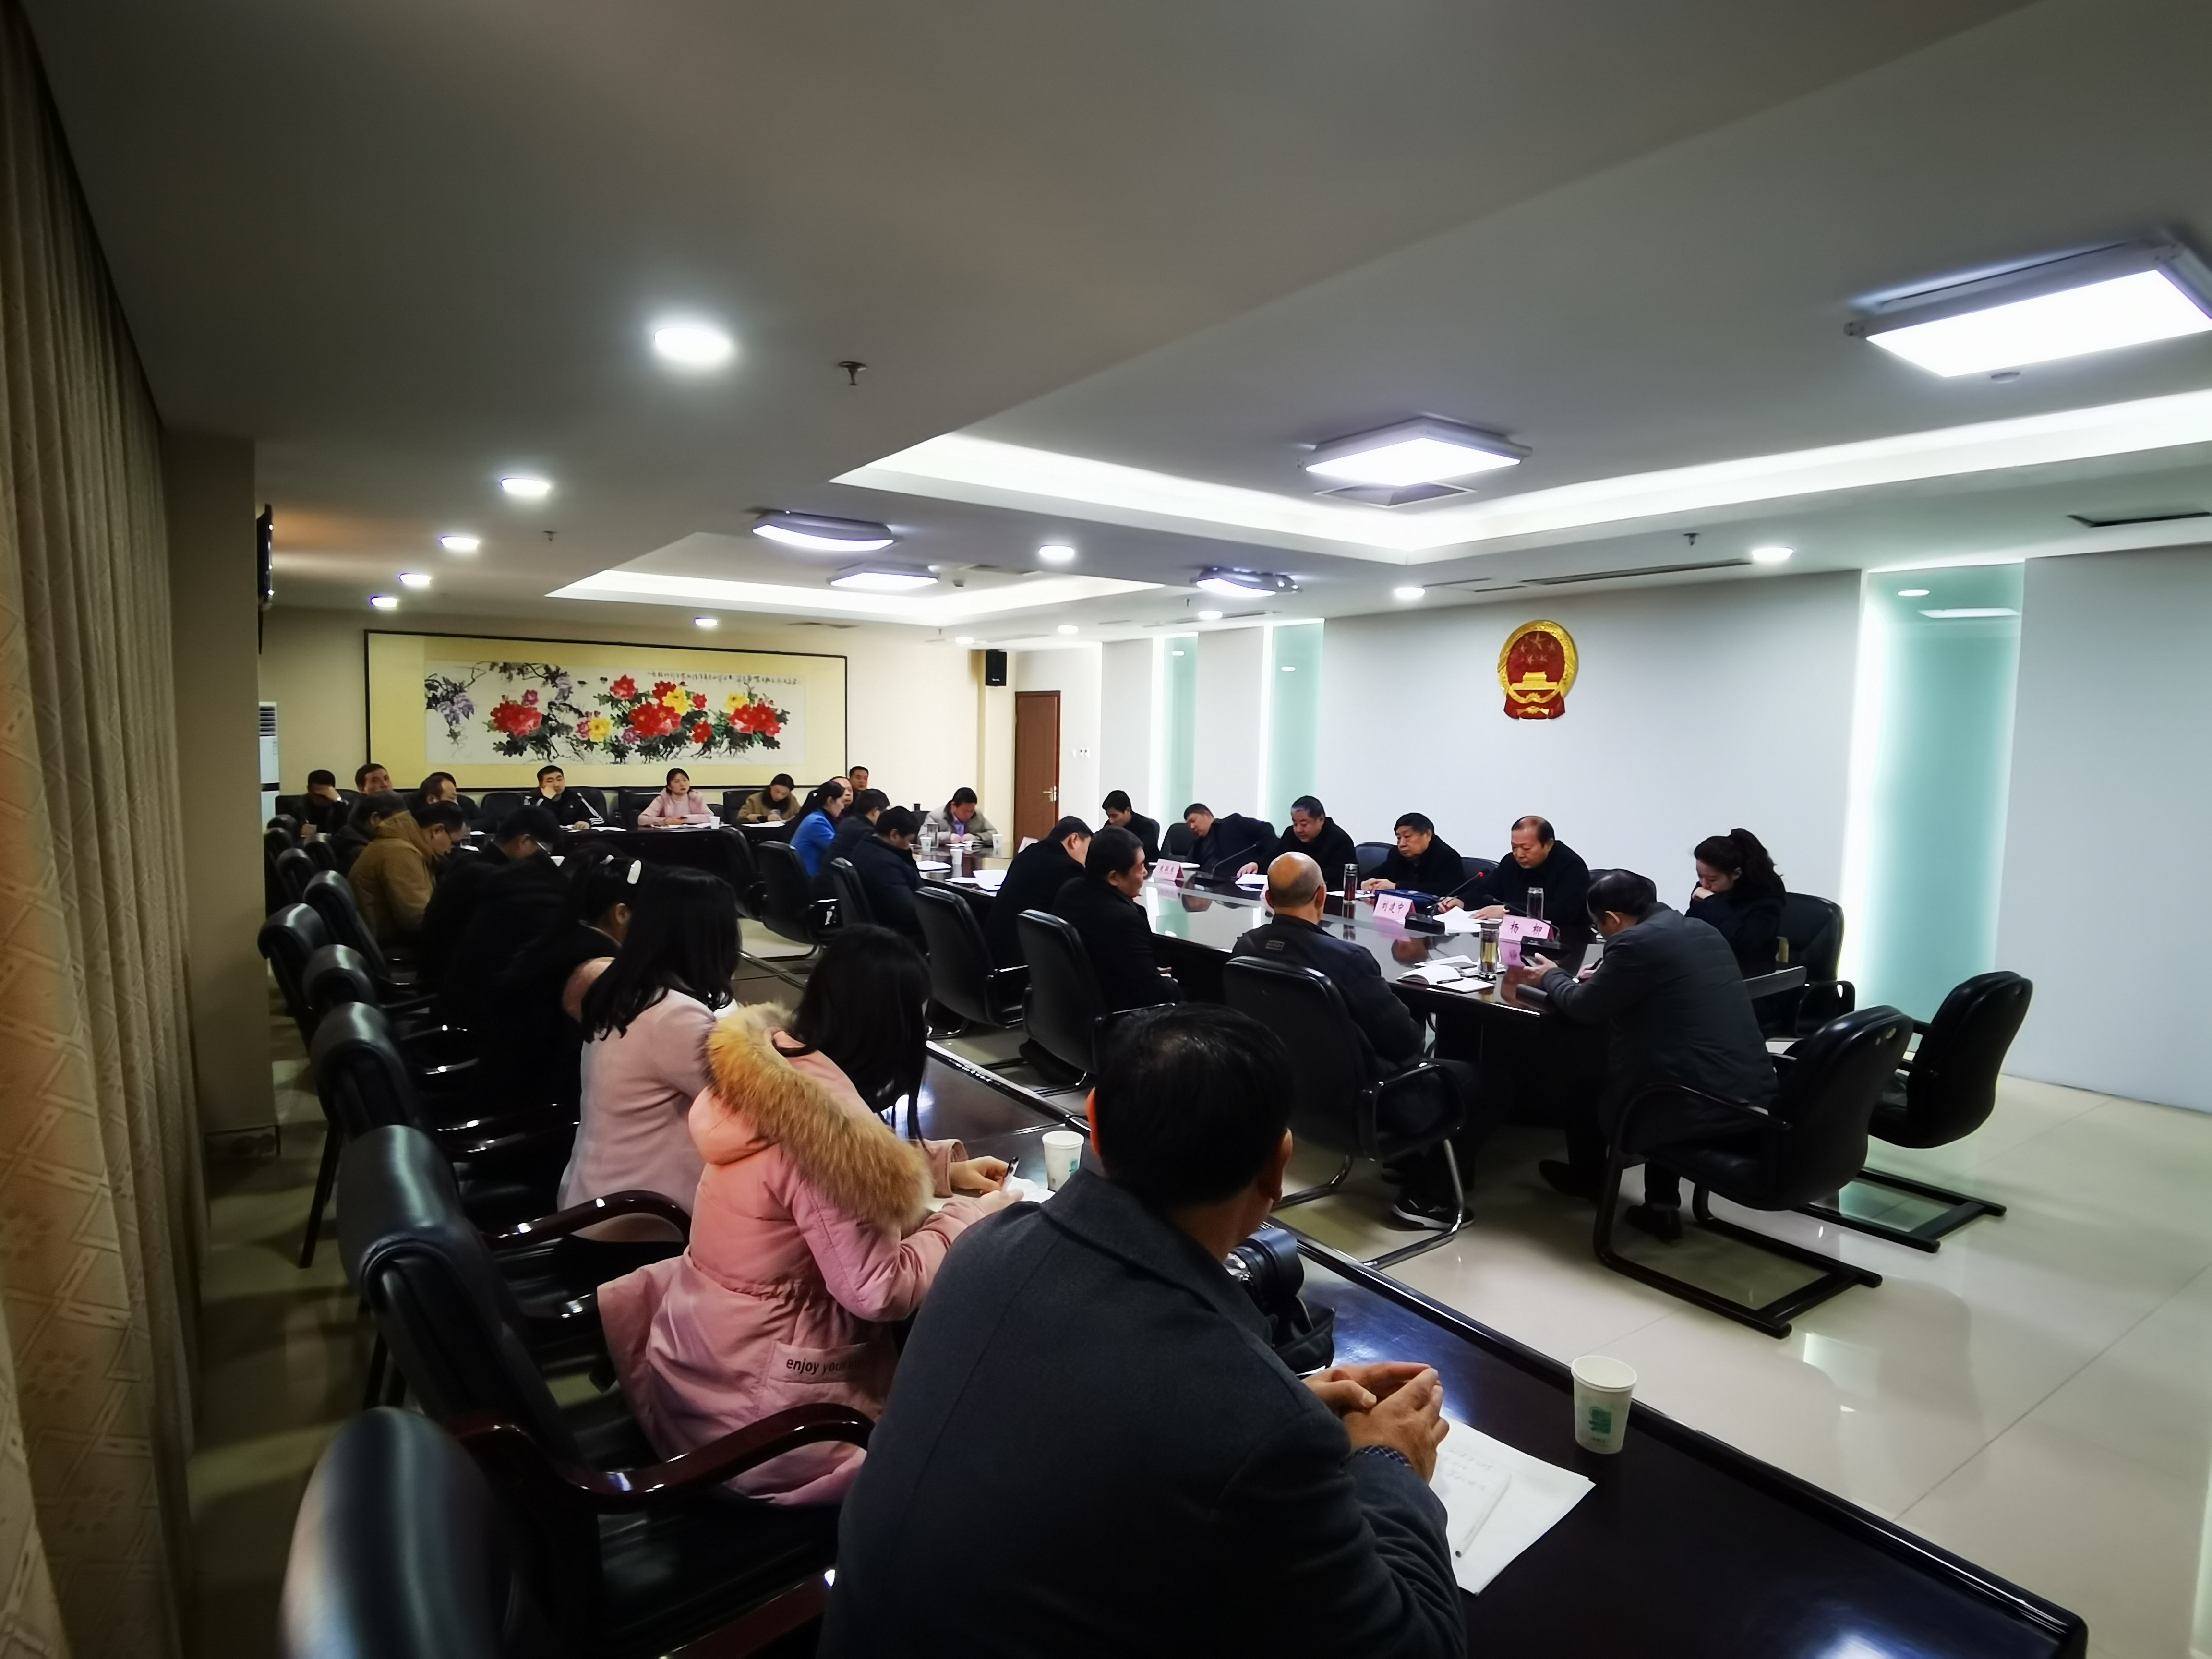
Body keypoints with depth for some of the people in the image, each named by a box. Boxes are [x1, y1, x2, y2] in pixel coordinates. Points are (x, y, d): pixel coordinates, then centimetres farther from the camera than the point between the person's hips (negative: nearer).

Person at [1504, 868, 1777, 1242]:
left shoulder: (1635, 943, -15)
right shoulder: (1702, 931, 10)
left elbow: (1583, 1008, -2)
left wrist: (1551, 977, 16)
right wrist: (1605, 974, 29)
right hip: (1754, 1099, 8)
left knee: (1583, 1095, 18)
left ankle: (1587, 1179, 45)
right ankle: (1662, 1207, 30)